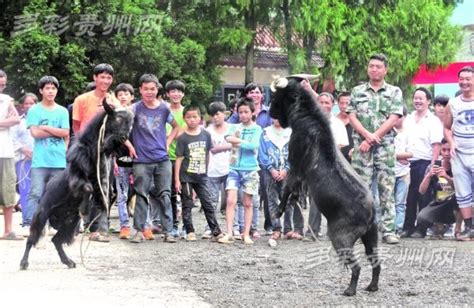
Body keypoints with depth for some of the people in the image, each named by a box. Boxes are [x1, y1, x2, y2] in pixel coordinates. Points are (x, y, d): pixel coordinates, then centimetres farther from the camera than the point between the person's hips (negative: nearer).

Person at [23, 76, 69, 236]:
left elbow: (65, 133, -1)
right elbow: (35, 132, -8)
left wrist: (45, 127, -6)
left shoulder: (62, 111, 10)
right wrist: (56, 131, -4)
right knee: (35, 193, -9)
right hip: (40, 160, -3)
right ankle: (28, 225, -9)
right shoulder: (34, 110, 3)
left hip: (59, 161, 3)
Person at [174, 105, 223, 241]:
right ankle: (190, 232, 10)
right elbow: (179, 159, -6)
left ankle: (216, 232, 3)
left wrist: (206, 170, 11)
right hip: (186, 177, -2)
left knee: (208, 204, 2)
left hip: (201, 176, 2)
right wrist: (177, 179, -8)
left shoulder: (205, 135, 2)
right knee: (187, 205, 4)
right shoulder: (183, 138, -6)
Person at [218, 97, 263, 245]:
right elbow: (228, 138, -8)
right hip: (234, 168, 2)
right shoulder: (235, 127, 11)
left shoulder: (256, 129, 2)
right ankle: (229, 234, -10)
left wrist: (237, 142, -8)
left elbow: (254, 145, -13)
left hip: (250, 169, -2)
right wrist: (244, 142, -16)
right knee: (231, 201, -9)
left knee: (248, 203, 5)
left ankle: (246, 234, 10)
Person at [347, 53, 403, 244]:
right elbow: (352, 116, 5)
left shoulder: (394, 92, 9)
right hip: (361, 144, 1)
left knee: (387, 188, -3)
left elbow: (393, 119, -1)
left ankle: (388, 230, -3)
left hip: (385, 145, -1)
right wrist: (367, 134, -12)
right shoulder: (357, 91, 13)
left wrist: (373, 138, -9)